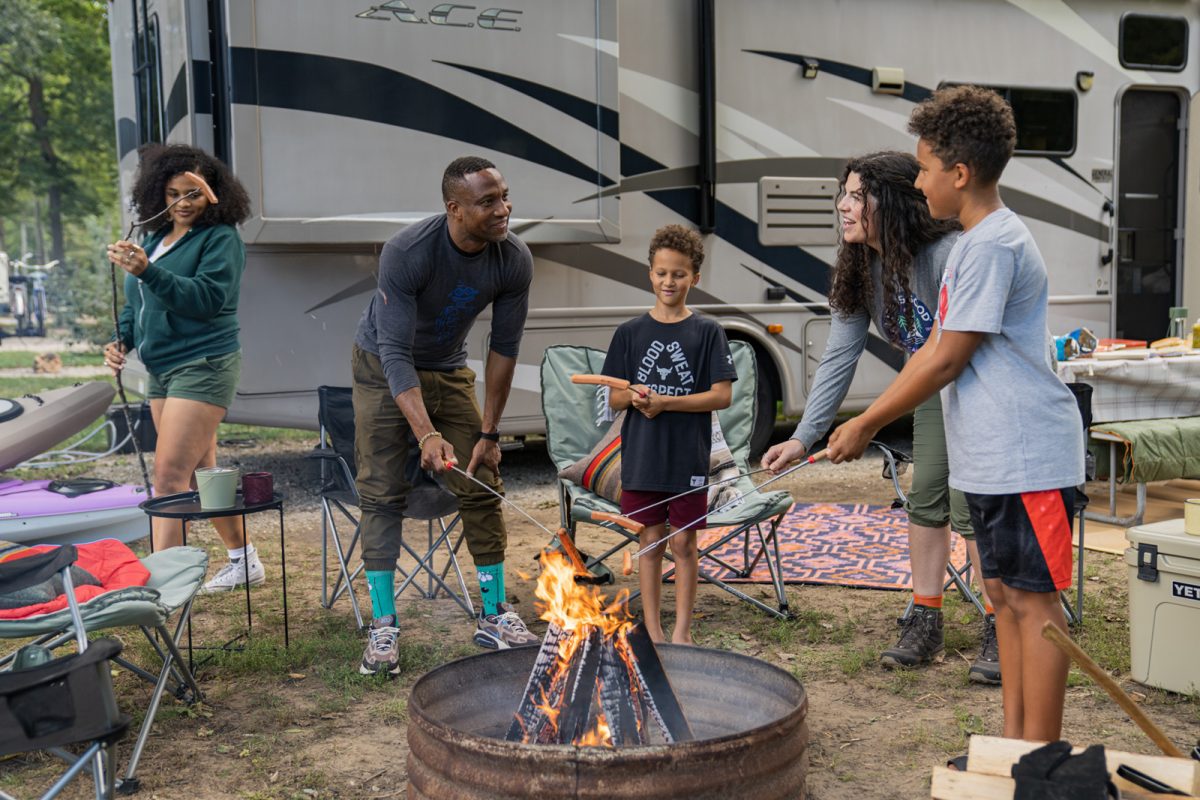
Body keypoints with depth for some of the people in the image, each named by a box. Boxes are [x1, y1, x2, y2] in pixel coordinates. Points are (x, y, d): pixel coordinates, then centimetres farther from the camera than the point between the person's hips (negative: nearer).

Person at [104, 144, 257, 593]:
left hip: (203, 366, -9)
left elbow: (207, 298, -22)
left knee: (170, 476, -14)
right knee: (199, 473, 15)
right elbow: (136, 302, 21)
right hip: (162, 369, 9)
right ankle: (244, 561, 28)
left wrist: (147, 272, -31)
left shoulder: (221, 239, -9)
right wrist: (121, 340, 4)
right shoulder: (154, 238, 14)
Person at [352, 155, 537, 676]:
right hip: (384, 369, -3)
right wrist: (426, 435, -42)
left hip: (450, 372, 4)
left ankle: (494, 617, 11)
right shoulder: (406, 253, -32)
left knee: (482, 488, -2)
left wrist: (488, 432, -7)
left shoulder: (514, 261, -20)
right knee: (382, 494, -7)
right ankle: (383, 628, 2)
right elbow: (395, 352, -31)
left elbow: (504, 348, -9)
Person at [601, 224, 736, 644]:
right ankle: (652, 631, 19)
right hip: (640, 456, 2)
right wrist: (633, 396, -17)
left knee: (683, 543, 6)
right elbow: (614, 399, 6)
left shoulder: (707, 332, -2)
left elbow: (722, 396, -8)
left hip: (688, 459, -2)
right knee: (650, 541, 9)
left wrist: (665, 401, -16)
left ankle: (682, 631, 18)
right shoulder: (630, 332, 4)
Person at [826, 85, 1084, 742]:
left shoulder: (994, 244, -16)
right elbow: (934, 352, 17)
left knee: (1033, 599, -3)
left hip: (1027, 457, -10)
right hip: (993, 459, 10)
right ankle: (1014, 744, 25)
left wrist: (866, 425, -8)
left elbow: (946, 361, -17)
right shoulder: (975, 242, 17)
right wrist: (864, 420, 13)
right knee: (1005, 593, 14)